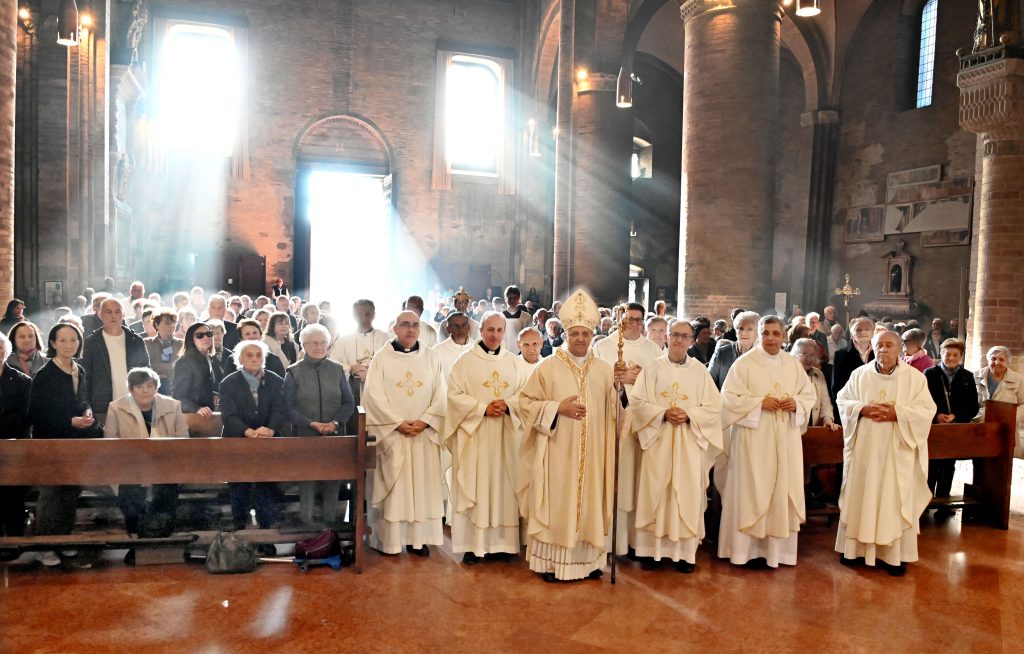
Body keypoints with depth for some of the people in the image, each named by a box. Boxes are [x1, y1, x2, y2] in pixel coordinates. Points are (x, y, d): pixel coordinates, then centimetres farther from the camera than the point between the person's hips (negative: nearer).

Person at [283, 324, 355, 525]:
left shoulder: (337, 369, 8)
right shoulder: (293, 372, 2)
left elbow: (349, 403, 6)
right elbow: (289, 407, -3)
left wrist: (335, 423, -11)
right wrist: (312, 424, -15)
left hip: (335, 436, 2)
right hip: (305, 436, -2)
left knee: (333, 482, 3)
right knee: (307, 483, -1)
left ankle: (331, 525, 12)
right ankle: (306, 527, 8)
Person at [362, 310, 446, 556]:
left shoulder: (431, 358, 6)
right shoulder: (382, 358, -1)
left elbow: (440, 396, 3)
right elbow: (374, 396, -7)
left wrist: (424, 421, -11)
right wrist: (398, 423, -14)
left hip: (423, 434, 2)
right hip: (390, 433, -2)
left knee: (422, 483, 4)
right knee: (391, 485, 2)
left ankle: (418, 537, 12)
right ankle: (388, 538, 10)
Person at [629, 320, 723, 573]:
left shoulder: (700, 372, 5)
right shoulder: (652, 368, 4)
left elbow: (714, 407, 2)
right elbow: (636, 401, -2)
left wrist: (689, 415, -14)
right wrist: (663, 413, -15)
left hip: (689, 443, 0)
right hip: (657, 440, 0)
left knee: (686, 494, 1)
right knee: (655, 491, 2)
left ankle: (684, 551, 9)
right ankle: (654, 547, 12)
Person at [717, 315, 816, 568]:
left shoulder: (794, 365, 10)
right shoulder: (744, 363, -4)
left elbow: (810, 395, 13)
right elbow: (729, 396, -8)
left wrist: (796, 404, -8)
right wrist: (760, 402, -17)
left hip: (785, 440, 5)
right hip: (753, 438, -4)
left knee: (782, 491, 6)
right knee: (751, 491, -3)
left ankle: (776, 547, 17)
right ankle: (749, 547, 4)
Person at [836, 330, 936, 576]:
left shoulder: (915, 377, -1)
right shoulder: (859, 374, 4)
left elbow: (926, 411, -5)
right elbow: (843, 401, 5)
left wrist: (897, 414, -19)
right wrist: (862, 409, -14)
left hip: (897, 452, -2)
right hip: (864, 448, 2)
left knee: (896, 501, 2)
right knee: (859, 496, 7)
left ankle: (895, 554, 11)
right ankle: (855, 547, 18)